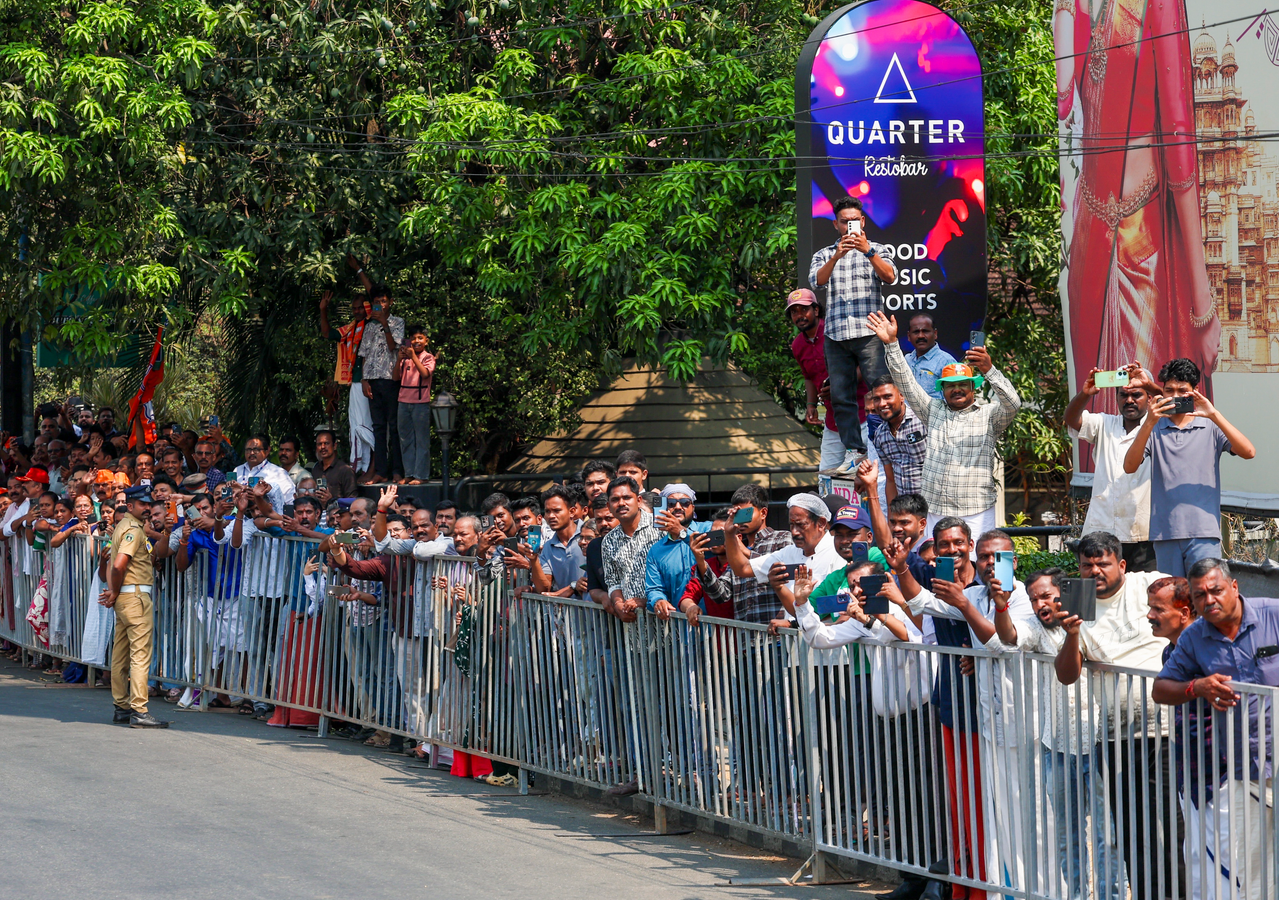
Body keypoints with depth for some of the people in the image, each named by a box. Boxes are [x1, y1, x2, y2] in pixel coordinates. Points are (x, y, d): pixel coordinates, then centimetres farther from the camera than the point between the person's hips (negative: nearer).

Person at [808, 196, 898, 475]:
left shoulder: (877, 250, 11)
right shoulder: (824, 255, 16)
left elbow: (889, 277, -7)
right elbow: (816, 281, -3)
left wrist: (867, 251, -20)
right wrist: (836, 256, -18)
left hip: (869, 331, -3)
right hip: (836, 335, 3)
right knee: (841, 396, 1)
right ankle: (853, 451, 6)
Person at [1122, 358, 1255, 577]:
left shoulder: (1210, 427, 7)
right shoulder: (1155, 429, 11)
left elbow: (1248, 452, -7)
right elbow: (1129, 467, -3)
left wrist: (1214, 415, -15)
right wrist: (1149, 422, -15)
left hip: (1204, 534, -2)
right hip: (1165, 532, 2)